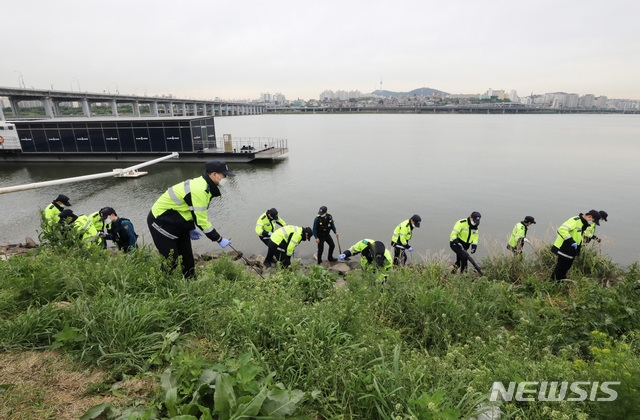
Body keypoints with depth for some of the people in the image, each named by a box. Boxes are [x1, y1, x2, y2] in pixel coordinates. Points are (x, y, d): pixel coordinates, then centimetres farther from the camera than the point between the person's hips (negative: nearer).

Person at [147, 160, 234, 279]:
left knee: (187, 257, 12)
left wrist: (191, 229, 6)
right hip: (161, 221, -10)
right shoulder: (199, 190, -30)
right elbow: (201, 220, -28)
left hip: (176, 222, 10)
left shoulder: (202, 185, 1)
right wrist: (219, 239, -21)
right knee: (171, 260, -5)